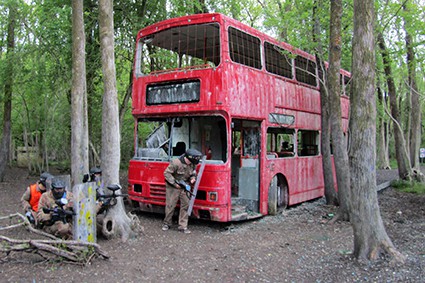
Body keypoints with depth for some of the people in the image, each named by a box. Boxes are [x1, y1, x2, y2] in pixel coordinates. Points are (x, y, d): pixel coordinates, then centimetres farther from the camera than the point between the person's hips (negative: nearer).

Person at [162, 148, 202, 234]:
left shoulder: (193, 164, -6)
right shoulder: (176, 163, -25)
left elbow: (193, 173, 14)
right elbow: (166, 173, -18)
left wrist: (193, 178, -10)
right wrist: (175, 183, -21)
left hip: (184, 187, 5)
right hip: (173, 187, -5)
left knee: (185, 205, -1)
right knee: (170, 205, 3)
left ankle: (183, 226, 8)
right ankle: (167, 223, 24)